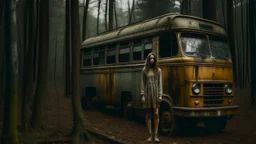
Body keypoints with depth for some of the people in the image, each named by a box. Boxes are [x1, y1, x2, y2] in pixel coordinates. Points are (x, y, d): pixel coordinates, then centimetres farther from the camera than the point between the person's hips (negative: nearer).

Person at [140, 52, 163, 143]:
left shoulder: (158, 70, 6)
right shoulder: (144, 70, 5)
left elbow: (160, 83, 4)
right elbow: (142, 83, 3)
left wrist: (160, 95, -5)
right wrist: (142, 95, -4)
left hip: (155, 93, 0)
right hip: (147, 93, 0)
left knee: (156, 114, -5)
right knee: (148, 114, 4)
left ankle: (155, 135, 3)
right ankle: (150, 135, 12)